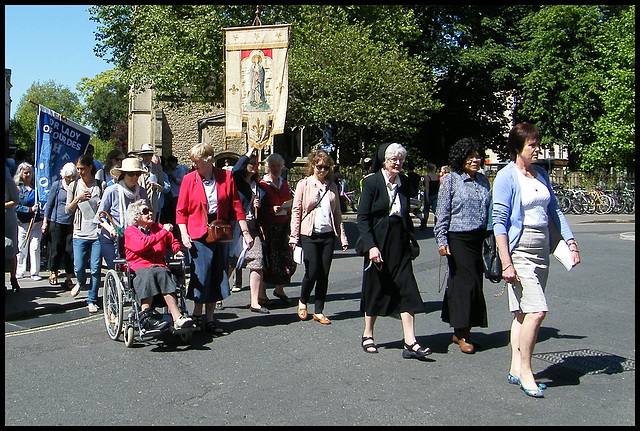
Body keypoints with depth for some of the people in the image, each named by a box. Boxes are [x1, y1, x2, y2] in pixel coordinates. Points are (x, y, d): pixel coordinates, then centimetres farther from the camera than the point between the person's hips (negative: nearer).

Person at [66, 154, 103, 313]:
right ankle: (80, 282, 32)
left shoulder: (100, 185, 5)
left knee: (95, 269, -3)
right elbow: (68, 210, 10)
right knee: (79, 268, -3)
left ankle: (92, 301, 11)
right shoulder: (74, 186, 10)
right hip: (80, 233, 2)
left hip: (97, 233, -1)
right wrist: (78, 199, -6)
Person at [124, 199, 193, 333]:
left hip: (159, 265, 3)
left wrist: (177, 250, 17)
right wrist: (163, 232, -8)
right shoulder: (129, 231, 11)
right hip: (139, 266, -3)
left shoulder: (158, 227, 26)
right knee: (148, 274, -39)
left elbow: (172, 241, 40)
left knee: (162, 273, -35)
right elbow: (143, 244, -9)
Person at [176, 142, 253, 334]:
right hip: (198, 235, -2)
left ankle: (209, 320, 19)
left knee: (217, 277, 7)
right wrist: (184, 234, -9)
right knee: (201, 276, -3)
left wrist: (245, 231, 2)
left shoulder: (225, 176, 2)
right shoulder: (189, 179, 0)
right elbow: (181, 210, 2)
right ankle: (197, 316, 17)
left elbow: (236, 206, 5)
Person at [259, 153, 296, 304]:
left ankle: (280, 289, 18)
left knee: (286, 257, 1)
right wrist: (272, 209, -20)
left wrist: (288, 208, 3)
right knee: (268, 259, -4)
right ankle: (262, 293, 8)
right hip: (268, 226, -5)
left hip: (283, 225, 5)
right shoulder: (262, 184, -2)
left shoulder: (284, 183, 15)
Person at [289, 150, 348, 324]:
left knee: (324, 275, 3)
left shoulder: (332, 186, 12)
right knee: (312, 272, -8)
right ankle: (302, 301, 20)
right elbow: (296, 210, 0)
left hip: (328, 235, 3)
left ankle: (319, 311, 14)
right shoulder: (304, 184, 2)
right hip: (309, 235, -3)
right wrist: (294, 236, -6)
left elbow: (337, 213, 16)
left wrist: (342, 236, 10)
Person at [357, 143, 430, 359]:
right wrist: (371, 246, -18)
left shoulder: (404, 183, 8)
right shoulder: (371, 182, -6)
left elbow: (406, 215, 14)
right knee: (375, 290, 8)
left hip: (400, 243, 4)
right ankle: (368, 335, 27)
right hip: (378, 242, -4)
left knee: (407, 290, -5)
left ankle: (410, 343, -4)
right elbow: (362, 218, -10)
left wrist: (411, 241, 8)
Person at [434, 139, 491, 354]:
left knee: (475, 282, 5)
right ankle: (462, 334, 2)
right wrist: (442, 240, -12)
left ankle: (461, 331, 16)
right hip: (458, 239, -5)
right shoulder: (451, 180, -3)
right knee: (464, 281, -7)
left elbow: (489, 211, 19)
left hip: (479, 239, 5)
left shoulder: (483, 181, 12)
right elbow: (442, 213, -5)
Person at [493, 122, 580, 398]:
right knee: (537, 310, -13)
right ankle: (525, 370, 0)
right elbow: (499, 221, -12)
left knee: (524, 312, 9)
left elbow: (554, 211, 19)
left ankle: (516, 369, 16)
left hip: (541, 250, 7)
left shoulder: (541, 175, 12)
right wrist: (506, 263, -17)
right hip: (519, 249, -7)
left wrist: (570, 242, 9)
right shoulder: (506, 177, -8)